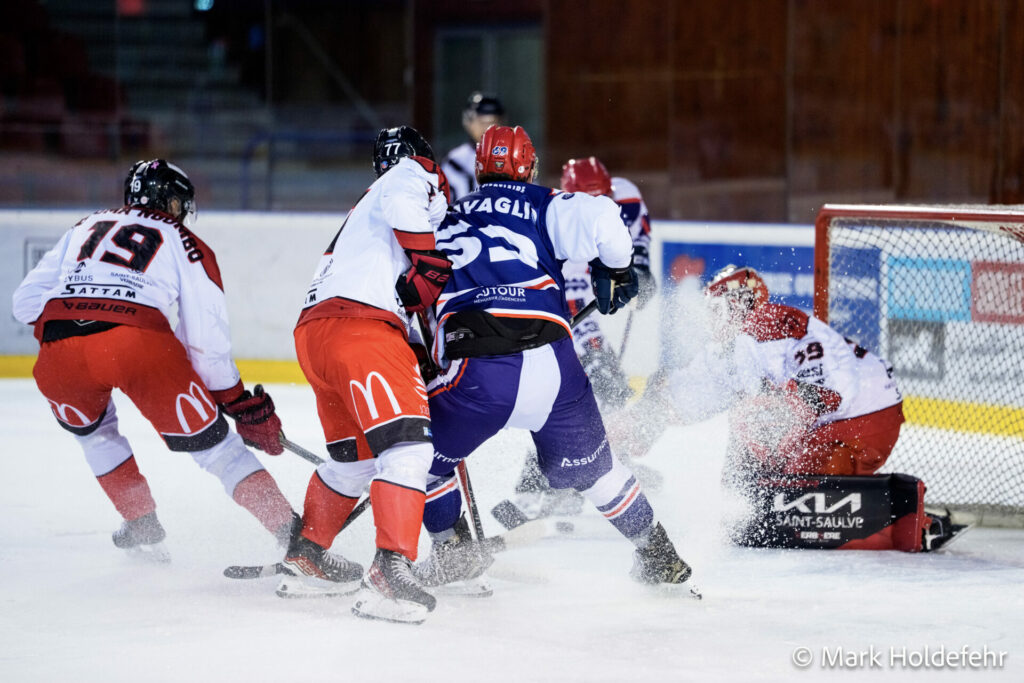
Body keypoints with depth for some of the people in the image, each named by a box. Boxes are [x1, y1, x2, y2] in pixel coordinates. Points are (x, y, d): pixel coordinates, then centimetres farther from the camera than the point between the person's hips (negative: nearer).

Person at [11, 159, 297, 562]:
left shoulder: (85, 229, 32)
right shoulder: (185, 245, 22)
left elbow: (27, 303, 27)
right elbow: (207, 343, 15)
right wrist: (241, 404, 25)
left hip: (59, 350, 3)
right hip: (141, 343, -3)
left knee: (91, 426, 35)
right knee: (212, 441, 7)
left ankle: (142, 529, 30)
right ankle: (296, 538, -1)